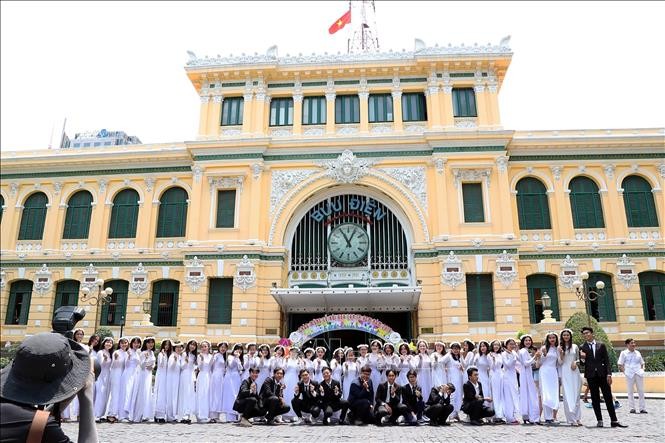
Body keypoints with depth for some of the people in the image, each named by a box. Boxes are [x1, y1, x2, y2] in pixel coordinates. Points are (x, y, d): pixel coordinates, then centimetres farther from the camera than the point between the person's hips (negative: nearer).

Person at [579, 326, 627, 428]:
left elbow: (606, 360, 5)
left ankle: (614, 421, 5)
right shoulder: (582, 347, 4)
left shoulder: (601, 345, 6)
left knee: (608, 398, 1)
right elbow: (582, 363, 3)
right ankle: (599, 421, 8)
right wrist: (582, 358, -19)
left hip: (602, 374, 0)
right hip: (591, 376, 0)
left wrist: (609, 374, -5)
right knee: (595, 399, 3)